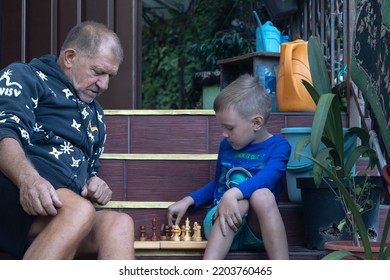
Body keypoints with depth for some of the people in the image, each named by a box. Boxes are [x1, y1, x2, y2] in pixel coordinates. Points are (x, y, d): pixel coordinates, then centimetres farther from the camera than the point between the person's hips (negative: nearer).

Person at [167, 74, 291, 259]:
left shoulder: (278, 146, -3)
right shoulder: (226, 145, 12)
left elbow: (267, 178, -24)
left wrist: (233, 194, -41)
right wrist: (188, 201, 13)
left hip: (256, 232, -2)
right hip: (219, 227, 2)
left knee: (263, 195, -35)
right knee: (240, 202, -33)